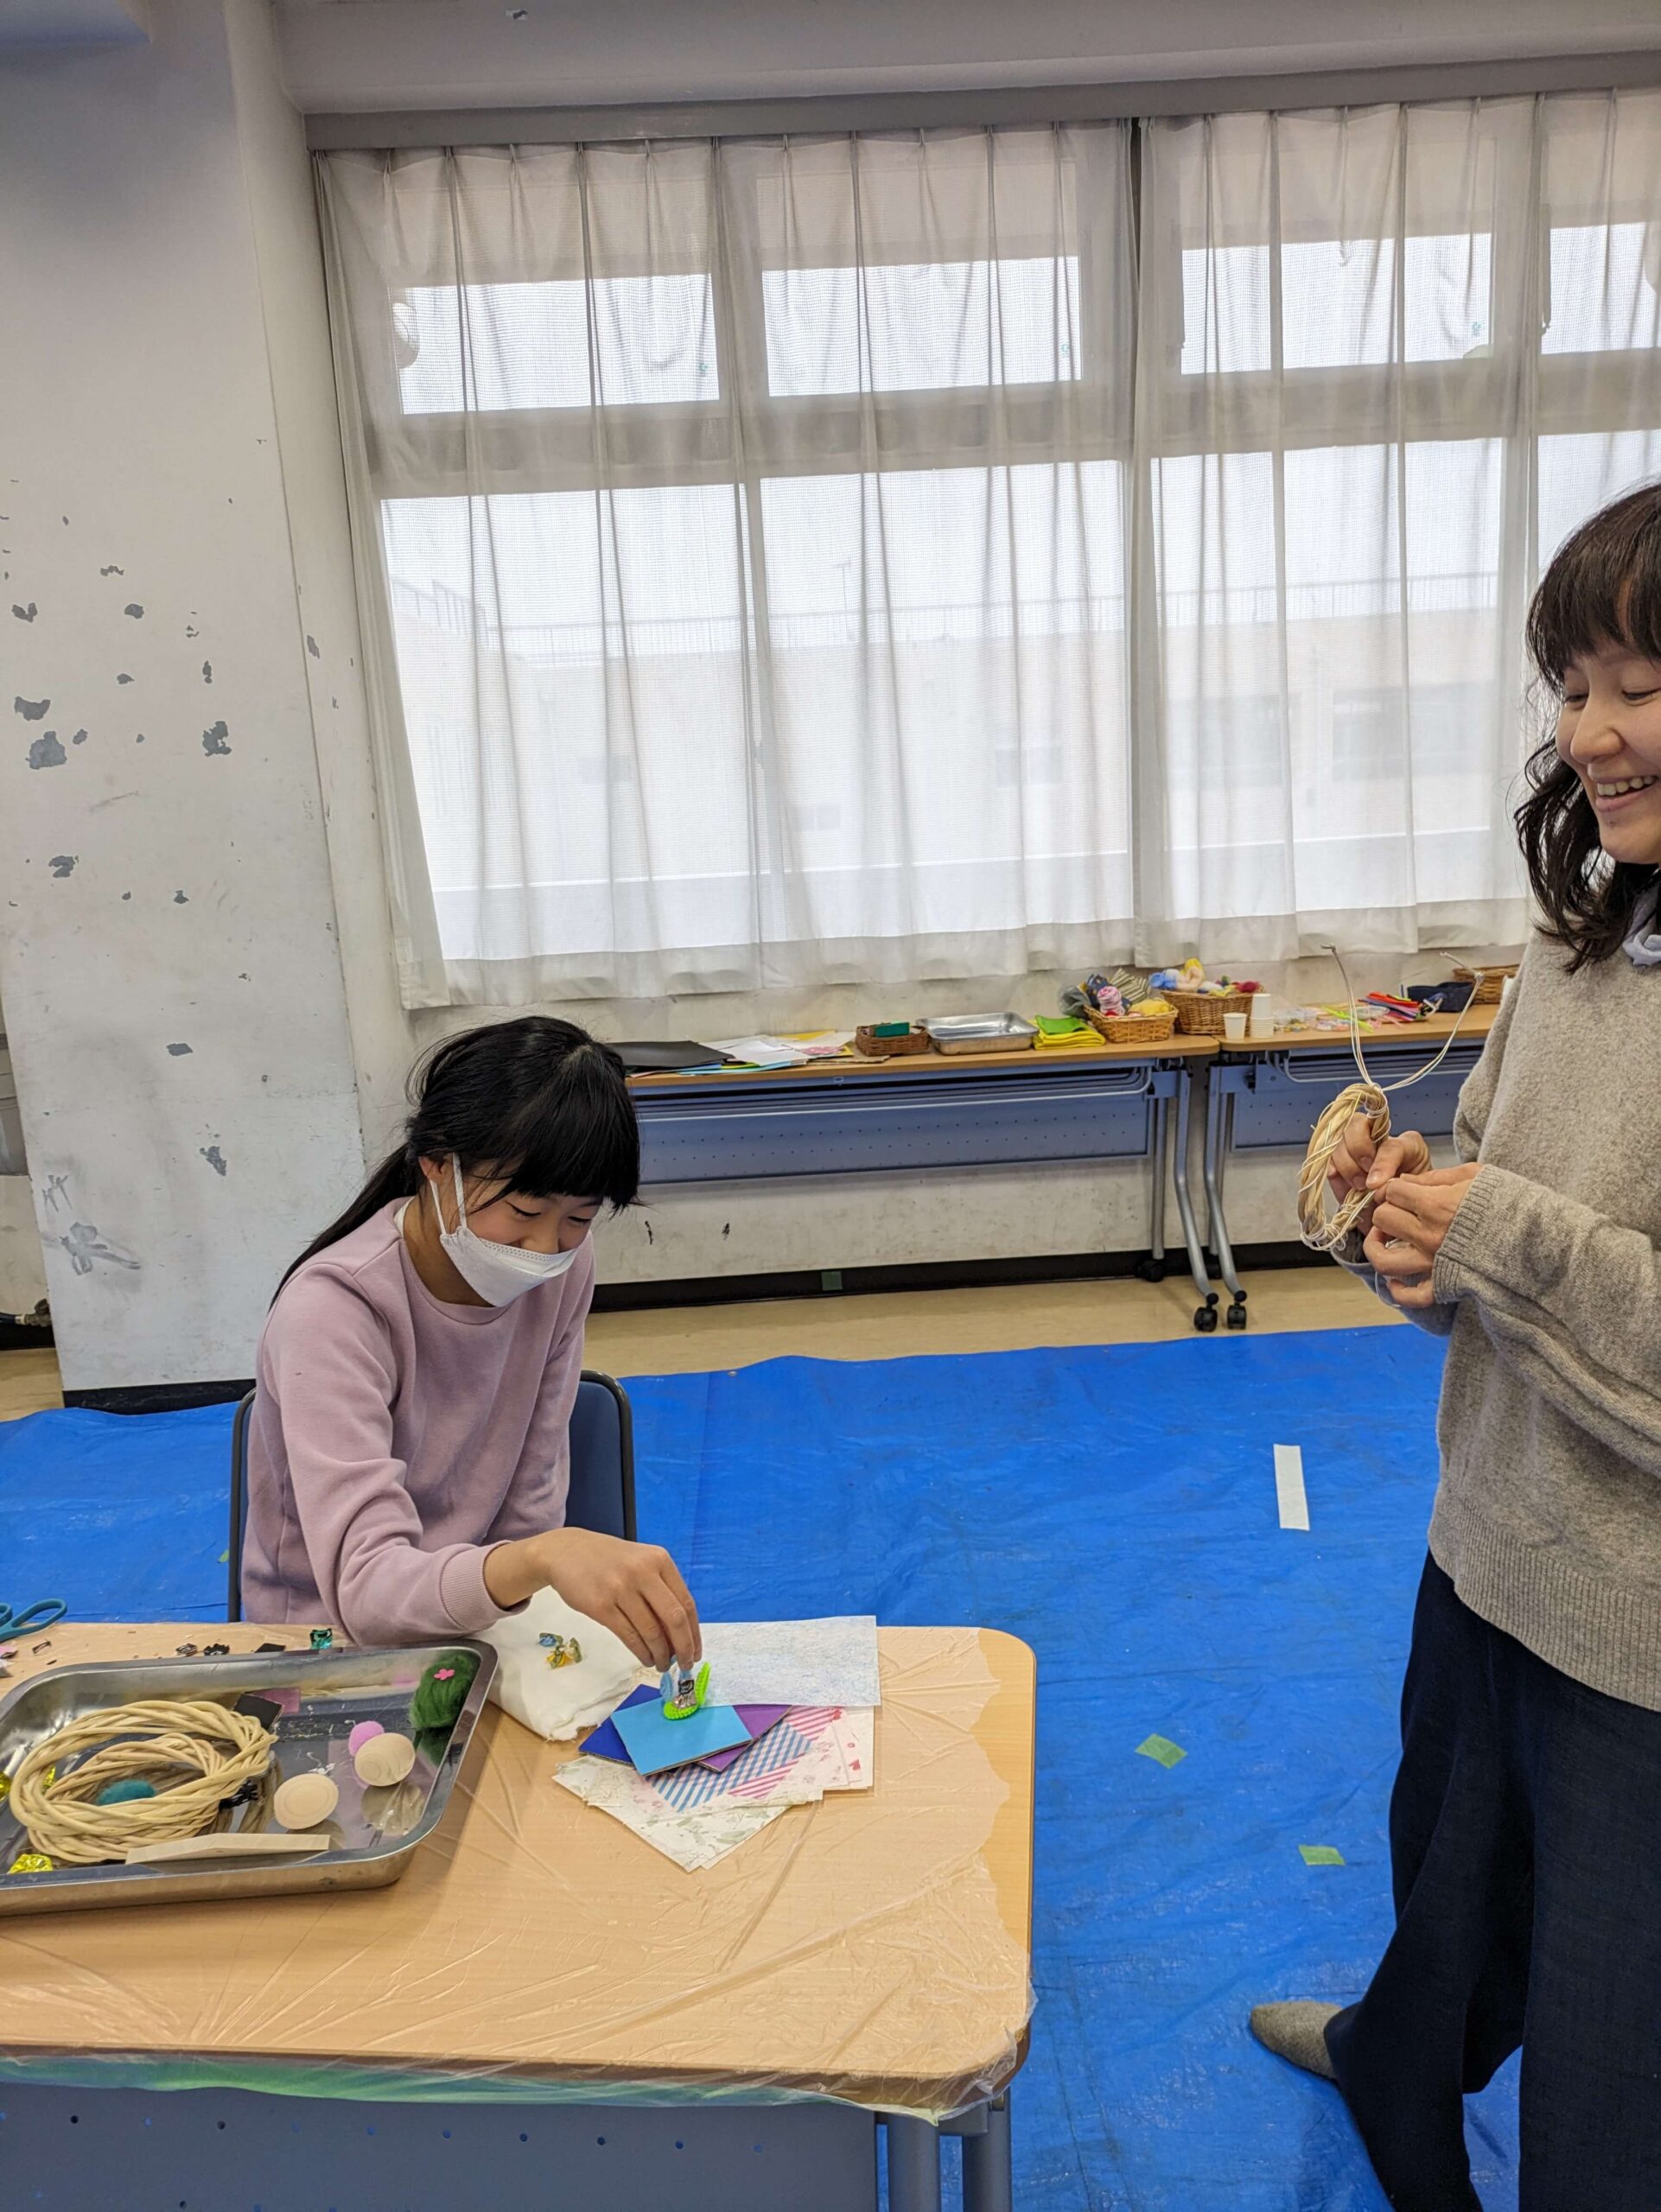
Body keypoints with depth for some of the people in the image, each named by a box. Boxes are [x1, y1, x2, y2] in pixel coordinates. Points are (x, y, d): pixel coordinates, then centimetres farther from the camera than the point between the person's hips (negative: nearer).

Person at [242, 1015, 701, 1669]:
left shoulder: (564, 1272, -9)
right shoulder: (329, 1311, -25)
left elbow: (531, 1500, -1)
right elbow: (363, 1586, -36)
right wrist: (544, 1557, -52)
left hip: (480, 1624, 6)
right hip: (332, 1635, -5)